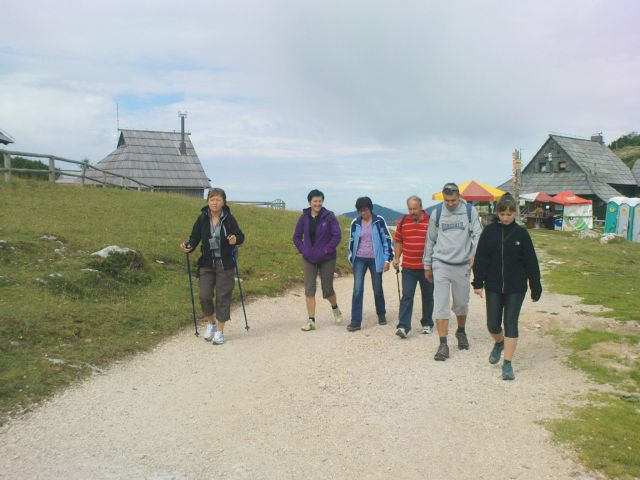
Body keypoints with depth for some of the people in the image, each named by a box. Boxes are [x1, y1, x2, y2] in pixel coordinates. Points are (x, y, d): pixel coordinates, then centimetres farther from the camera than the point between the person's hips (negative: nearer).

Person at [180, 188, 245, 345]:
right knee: (204, 295, -3)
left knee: (223, 296, 3)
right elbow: (195, 237, 4)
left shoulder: (229, 219, -5)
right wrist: (189, 246, -15)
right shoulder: (202, 219, 0)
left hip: (225, 265, -2)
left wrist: (235, 239, -22)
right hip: (207, 264, 2)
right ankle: (211, 322, 25)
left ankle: (220, 330, 16)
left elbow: (241, 236, 0)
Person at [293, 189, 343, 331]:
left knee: (327, 289, 6)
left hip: (326, 259, -2)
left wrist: (327, 250, -14)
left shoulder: (329, 217, -8)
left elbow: (337, 236, -9)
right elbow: (296, 237, 9)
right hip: (309, 259, 2)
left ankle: (335, 308, 37)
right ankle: (311, 321, 5)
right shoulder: (304, 218, 0)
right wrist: (302, 250, -4)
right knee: (309, 289, -1)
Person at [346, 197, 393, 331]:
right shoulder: (355, 223, 4)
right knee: (357, 290, -7)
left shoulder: (379, 221, -4)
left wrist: (387, 259, -6)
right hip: (360, 259, 2)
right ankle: (355, 321, -4)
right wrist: (351, 259, 14)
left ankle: (381, 315, 32)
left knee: (377, 289, 8)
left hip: (375, 259, -2)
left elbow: (387, 239, -2)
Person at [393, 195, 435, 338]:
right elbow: (398, 241, 13)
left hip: (427, 267, -1)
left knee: (428, 296, 12)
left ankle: (427, 323, 26)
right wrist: (397, 258, 3)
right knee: (406, 296, -7)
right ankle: (403, 326, -9)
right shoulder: (403, 222, 5)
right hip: (408, 267, 1)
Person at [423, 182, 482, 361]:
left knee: (462, 303, 14)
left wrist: (474, 255, -24)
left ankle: (461, 332, 40)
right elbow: (430, 240, 10)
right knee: (440, 305, -5)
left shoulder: (470, 211, 0)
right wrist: (427, 266, 11)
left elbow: (477, 234, -5)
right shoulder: (436, 212, 3)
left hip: (462, 265, 0)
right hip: (441, 264, 0)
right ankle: (443, 344, 0)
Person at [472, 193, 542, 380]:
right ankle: (499, 343, 37)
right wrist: (478, 283, -3)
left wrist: (536, 289, 1)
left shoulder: (521, 233, -2)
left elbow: (531, 262, 1)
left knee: (511, 323, -1)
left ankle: (507, 364, 7)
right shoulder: (489, 231, 0)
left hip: (515, 288, -1)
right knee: (493, 324, 3)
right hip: (493, 287, 1)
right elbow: (480, 258, 2)